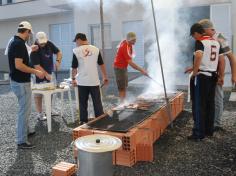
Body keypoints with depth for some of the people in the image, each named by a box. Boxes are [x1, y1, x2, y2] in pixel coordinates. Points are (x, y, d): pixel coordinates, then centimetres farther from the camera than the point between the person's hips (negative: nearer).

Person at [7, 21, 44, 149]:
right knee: (24, 111, -4)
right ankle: (21, 141, 4)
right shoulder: (19, 44, -20)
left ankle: (25, 131, 37)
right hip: (21, 83, -10)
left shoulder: (13, 42, 11)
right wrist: (35, 72, -20)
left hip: (17, 81, 10)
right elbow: (18, 65, -27)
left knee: (24, 109, 23)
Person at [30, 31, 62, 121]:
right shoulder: (34, 50, -23)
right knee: (38, 94, 1)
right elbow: (37, 66, -26)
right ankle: (40, 114, 8)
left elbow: (58, 52, 2)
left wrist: (58, 61, -17)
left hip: (50, 73, 6)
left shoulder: (49, 44, -7)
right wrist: (46, 74, -33)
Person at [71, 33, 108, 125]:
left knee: (83, 103, 9)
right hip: (94, 81, 2)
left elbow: (74, 67, -2)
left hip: (82, 81, -1)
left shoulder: (76, 51, -6)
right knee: (97, 102, 8)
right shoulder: (95, 49, 1)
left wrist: (73, 78, 12)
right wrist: (105, 77, 14)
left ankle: (83, 121, 18)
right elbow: (101, 64, 5)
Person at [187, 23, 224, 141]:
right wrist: (221, 76, 19)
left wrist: (195, 72, -18)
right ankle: (209, 130, 23)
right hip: (213, 76, 8)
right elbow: (221, 60, 14)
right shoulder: (216, 42, 13)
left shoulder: (200, 42, -10)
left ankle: (199, 134, 3)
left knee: (199, 105, -1)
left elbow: (198, 56, -29)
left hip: (201, 76, -7)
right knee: (210, 104, 14)